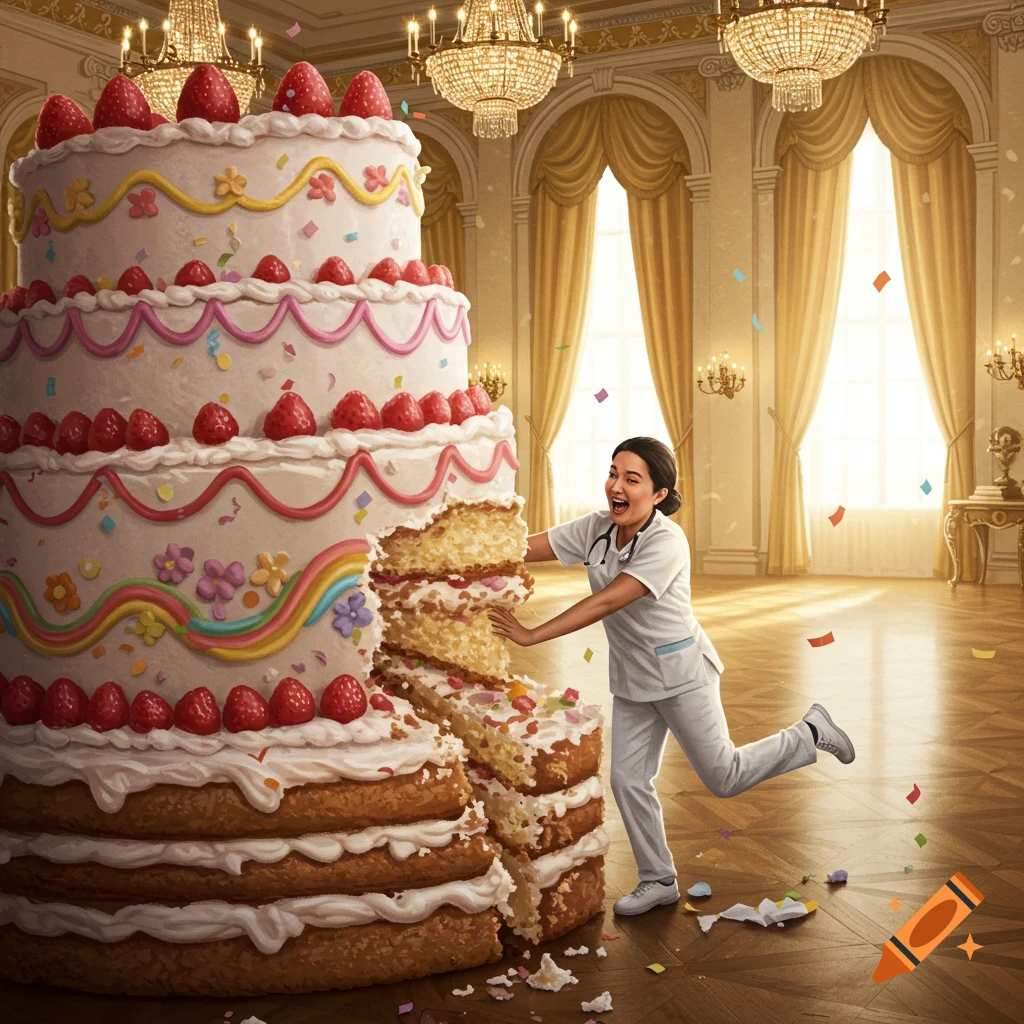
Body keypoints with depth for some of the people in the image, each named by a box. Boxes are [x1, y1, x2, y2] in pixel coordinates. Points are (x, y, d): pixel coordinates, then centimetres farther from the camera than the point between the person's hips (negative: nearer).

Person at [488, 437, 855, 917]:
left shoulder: (666, 542, -26)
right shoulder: (596, 529, -6)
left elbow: (607, 602, -34)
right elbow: (521, 548, -11)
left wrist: (531, 635, -39)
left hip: (681, 673, -6)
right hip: (631, 679, 6)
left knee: (723, 777, 5)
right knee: (628, 779, 6)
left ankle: (810, 733, 27)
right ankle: (658, 881, 24)